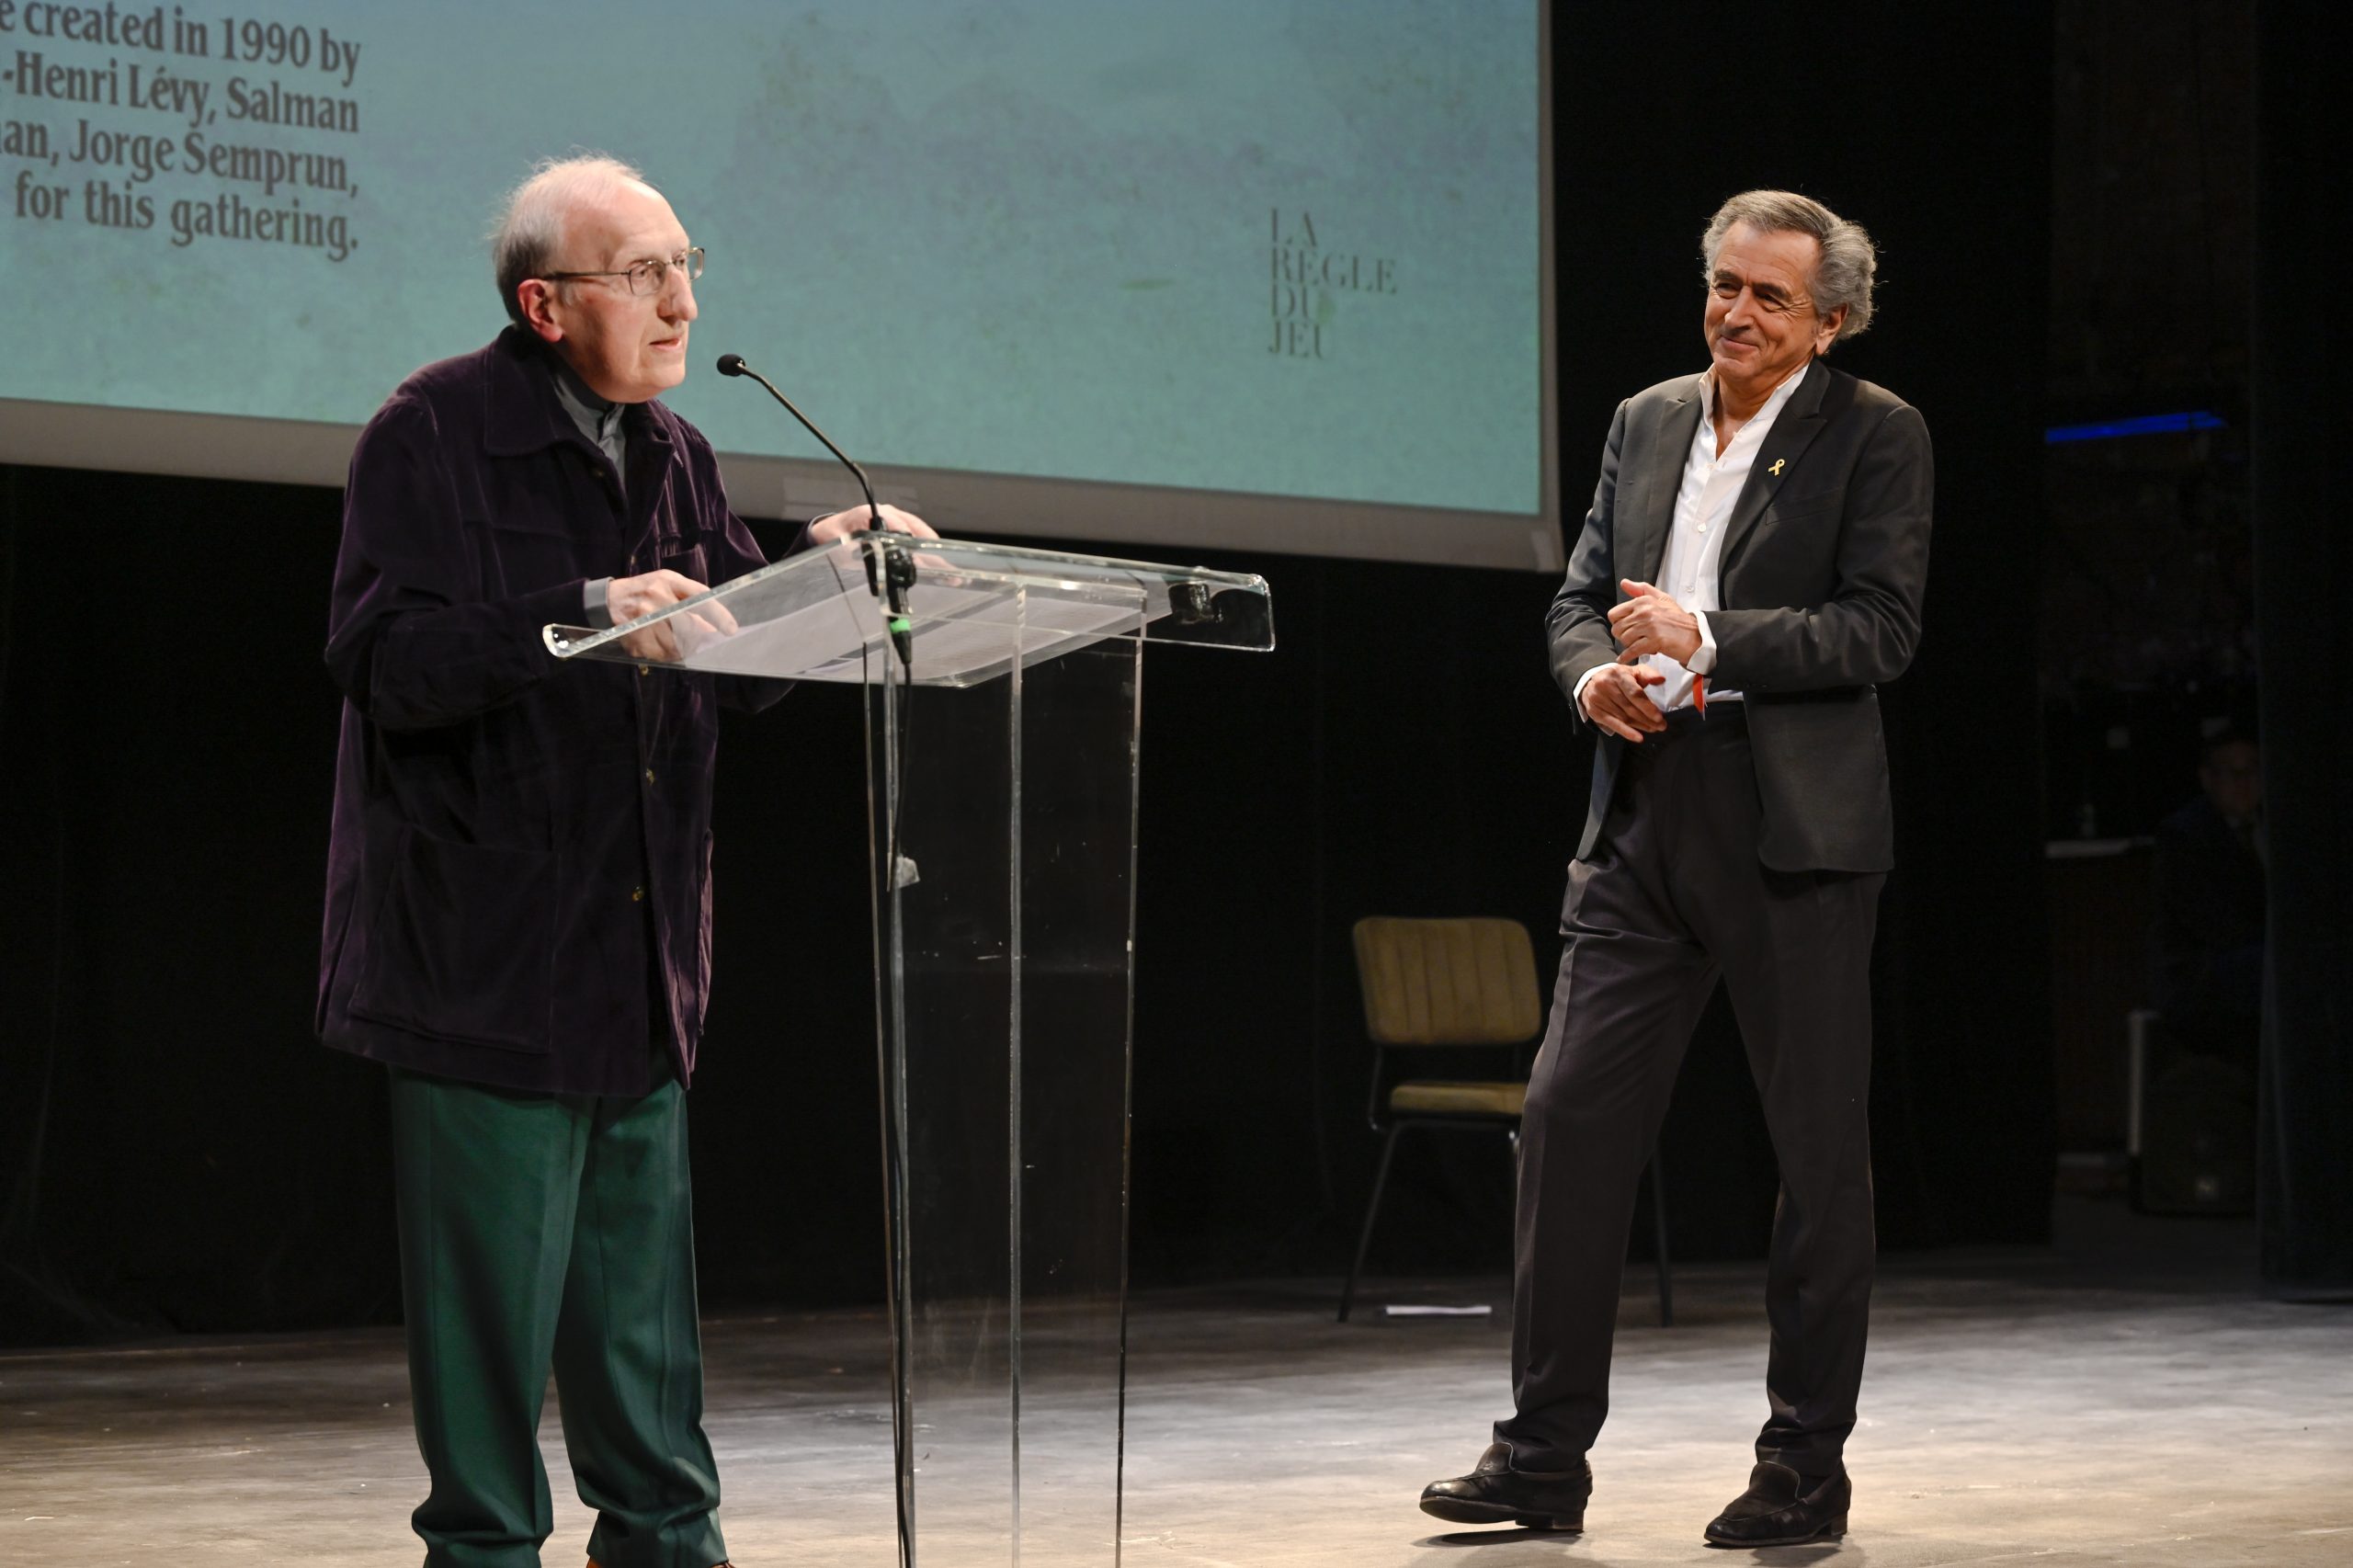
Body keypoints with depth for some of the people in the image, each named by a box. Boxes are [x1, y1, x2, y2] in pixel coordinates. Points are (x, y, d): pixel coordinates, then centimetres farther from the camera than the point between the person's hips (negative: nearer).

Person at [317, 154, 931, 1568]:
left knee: (646, 1329, 11)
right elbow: (387, 658, -19)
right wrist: (587, 614, -28)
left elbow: (738, 669, 15)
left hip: (641, 963, 7)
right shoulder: (435, 434, -8)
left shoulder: (673, 458, 15)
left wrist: (815, 566, -2)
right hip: (487, 958, -6)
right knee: (493, 1294, -2)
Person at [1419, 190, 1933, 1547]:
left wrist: (1707, 642, -17)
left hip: (1796, 834, -5)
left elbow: (1879, 631, -11)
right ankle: (1546, 1457, 6)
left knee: (1822, 1147, 2)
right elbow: (1582, 596, 17)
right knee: (1570, 1114, -1)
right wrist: (1597, 675, -5)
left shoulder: (1874, 435, -2)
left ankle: (1806, 1470, 12)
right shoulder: (1647, 421, 15)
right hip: (1645, 825, 5)